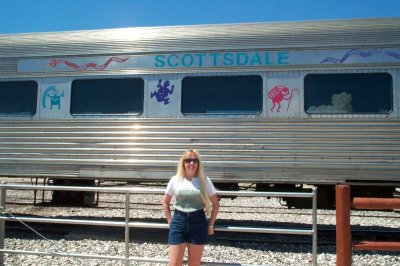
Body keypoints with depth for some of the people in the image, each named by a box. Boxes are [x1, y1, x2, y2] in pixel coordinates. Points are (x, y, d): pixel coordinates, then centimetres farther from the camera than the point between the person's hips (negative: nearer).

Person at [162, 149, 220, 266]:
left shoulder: (204, 181, -1)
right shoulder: (175, 180, 1)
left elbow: (215, 204, 6)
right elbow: (165, 202, 13)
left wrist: (210, 224, 3)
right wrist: (170, 221, 5)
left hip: (198, 222, 0)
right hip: (178, 221, 0)